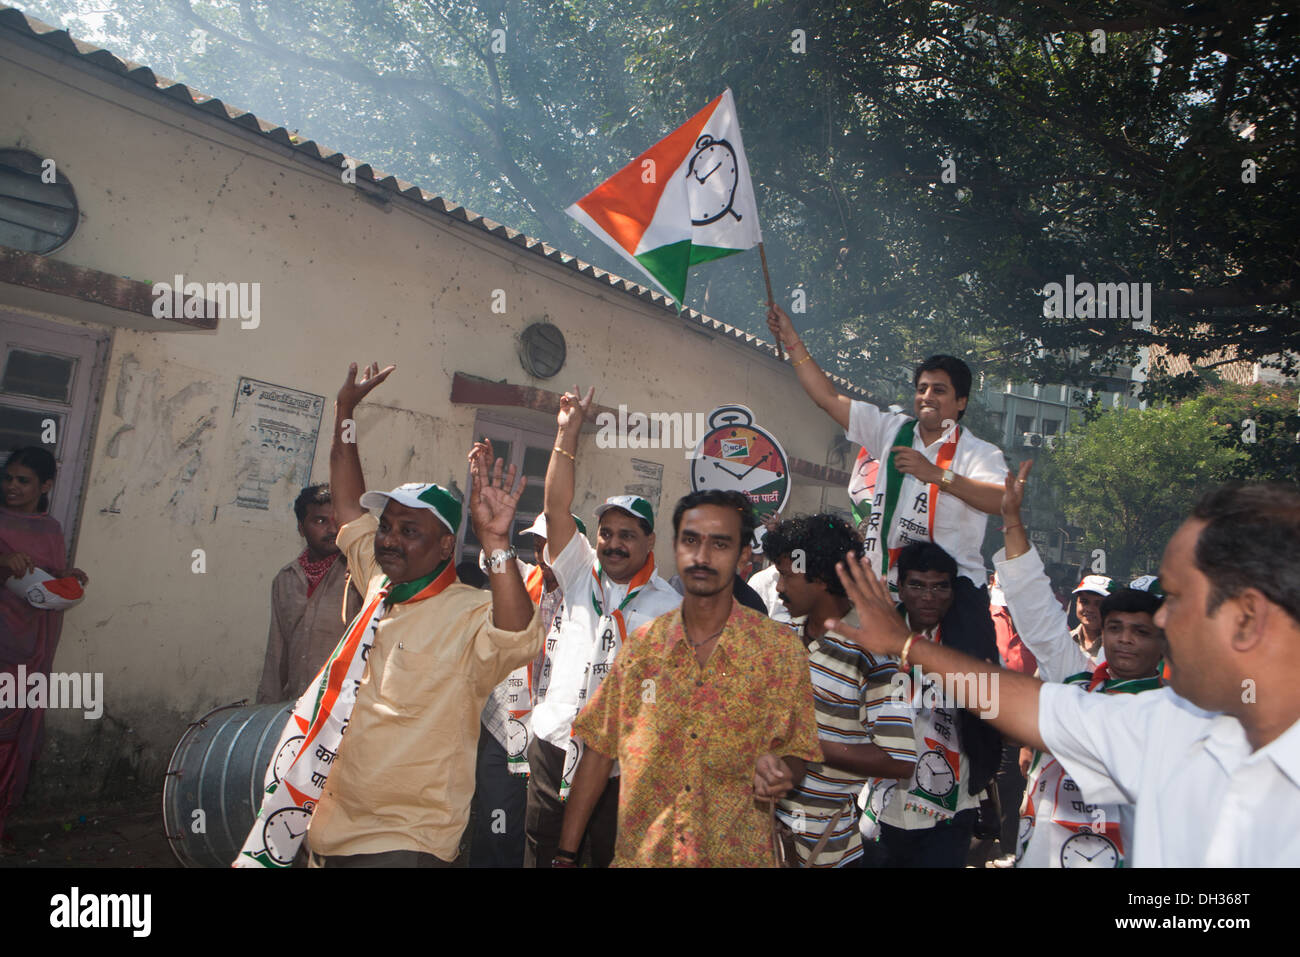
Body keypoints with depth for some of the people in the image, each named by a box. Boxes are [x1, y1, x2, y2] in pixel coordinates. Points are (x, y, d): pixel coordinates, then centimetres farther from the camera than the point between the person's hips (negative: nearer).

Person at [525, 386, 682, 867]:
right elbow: (556, 508, -2)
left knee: (611, 854, 7)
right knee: (541, 854, 11)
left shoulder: (668, 605, -1)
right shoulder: (581, 575, 7)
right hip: (554, 743, 3)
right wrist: (568, 432, -8)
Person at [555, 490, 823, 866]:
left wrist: (778, 770, -24)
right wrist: (565, 856, -1)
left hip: (738, 854, -1)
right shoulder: (642, 644, -2)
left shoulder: (780, 647, -7)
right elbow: (600, 750, 1)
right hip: (639, 853, 2)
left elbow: (797, 750, -2)